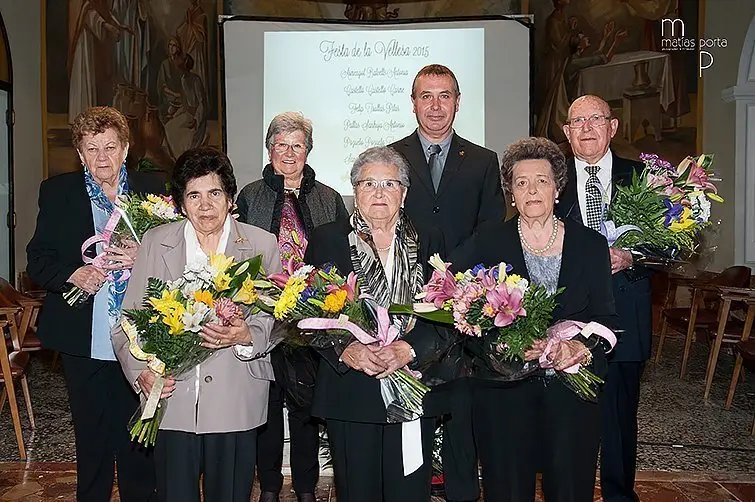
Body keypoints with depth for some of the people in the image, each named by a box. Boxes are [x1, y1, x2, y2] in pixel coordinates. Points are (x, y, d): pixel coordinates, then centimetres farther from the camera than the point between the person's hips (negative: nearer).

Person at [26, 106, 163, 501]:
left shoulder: (153, 190, 4)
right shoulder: (57, 192, 5)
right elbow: (37, 261, 3)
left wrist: (142, 258, -16)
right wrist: (73, 274, -16)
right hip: (83, 341, 0)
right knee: (90, 438, 12)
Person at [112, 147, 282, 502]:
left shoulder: (262, 244, 2)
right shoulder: (155, 242, 5)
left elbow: (277, 320, 1)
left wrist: (245, 336, -19)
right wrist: (141, 371, -11)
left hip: (236, 405, 0)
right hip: (171, 402, 1)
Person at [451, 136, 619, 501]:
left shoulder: (591, 244, 5)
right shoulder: (488, 241, 1)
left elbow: (606, 317, 5)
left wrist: (581, 346, -15)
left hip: (572, 387, 1)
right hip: (504, 387, -1)